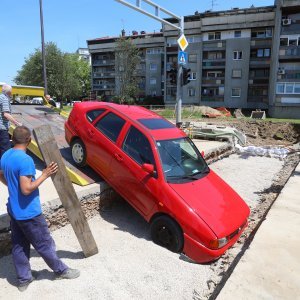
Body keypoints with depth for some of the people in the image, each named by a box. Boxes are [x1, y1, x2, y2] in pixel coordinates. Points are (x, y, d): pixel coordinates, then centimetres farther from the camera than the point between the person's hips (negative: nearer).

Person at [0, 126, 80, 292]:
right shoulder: (26, 160, -26)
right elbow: (27, 189, -28)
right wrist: (45, 175, -21)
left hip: (13, 210, 9)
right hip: (28, 213, -9)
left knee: (19, 246, 19)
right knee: (45, 244, 9)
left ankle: (23, 279, 33)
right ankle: (61, 270, 27)